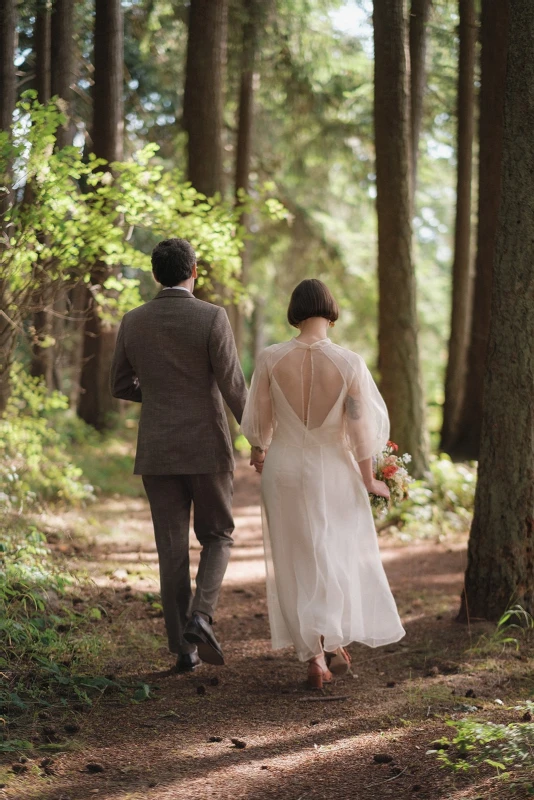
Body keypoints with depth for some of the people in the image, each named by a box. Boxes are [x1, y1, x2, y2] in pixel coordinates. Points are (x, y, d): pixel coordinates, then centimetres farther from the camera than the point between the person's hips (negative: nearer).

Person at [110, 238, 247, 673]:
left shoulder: (133, 322, 2)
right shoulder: (212, 317, -10)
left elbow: (121, 387, 11)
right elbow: (233, 387, -13)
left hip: (156, 452, 3)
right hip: (207, 449, -3)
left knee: (172, 549, 8)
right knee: (217, 537, 14)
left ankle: (184, 647, 8)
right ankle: (201, 615, -9)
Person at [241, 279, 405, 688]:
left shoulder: (271, 359, -12)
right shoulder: (349, 363, -16)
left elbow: (260, 420, 0)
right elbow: (360, 427, -11)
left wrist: (260, 450, 22)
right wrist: (369, 479, 3)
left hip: (285, 471, 1)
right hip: (335, 473, -1)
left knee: (299, 563, 12)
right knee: (340, 555, 21)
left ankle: (316, 658, 9)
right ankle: (337, 644, 24)